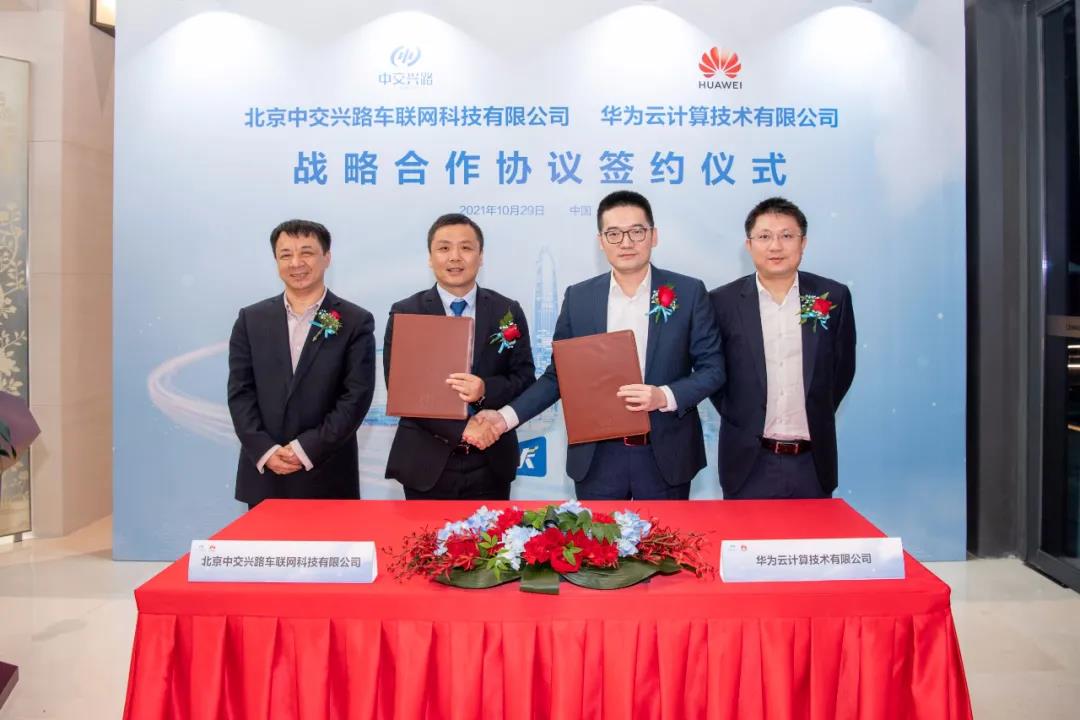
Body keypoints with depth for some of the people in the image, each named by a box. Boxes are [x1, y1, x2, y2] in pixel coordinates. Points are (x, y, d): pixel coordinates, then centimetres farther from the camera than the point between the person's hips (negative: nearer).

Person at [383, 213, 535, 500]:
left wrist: (486, 390, -20)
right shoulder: (404, 314, -2)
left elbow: (525, 379, 1)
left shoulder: (508, 312, 3)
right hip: (426, 465, -1)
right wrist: (461, 428, -19)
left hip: (490, 465, 1)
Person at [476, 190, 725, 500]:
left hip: (666, 455, -1)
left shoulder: (688, 292, -3)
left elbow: (712, 367, -1)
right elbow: (559, 374, 5)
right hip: (597, 457, 1)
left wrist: (664, 396, -19)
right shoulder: (578, 297, 1)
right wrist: (507, 415, -8)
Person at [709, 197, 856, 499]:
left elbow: (843, 368, 10)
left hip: (812, 462, 1)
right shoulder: (723, 301, -3)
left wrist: (817, 417, 7)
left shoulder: (834, 297, 1)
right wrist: (739, 419, 2)